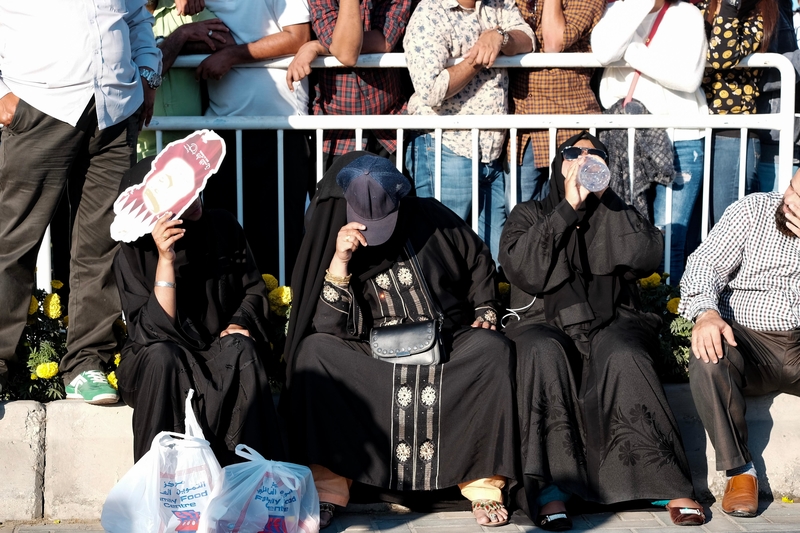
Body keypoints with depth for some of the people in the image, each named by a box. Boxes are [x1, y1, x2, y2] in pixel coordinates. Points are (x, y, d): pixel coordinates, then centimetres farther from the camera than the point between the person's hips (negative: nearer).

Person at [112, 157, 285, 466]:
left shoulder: (223, 228, -2)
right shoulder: (132, 256, -11)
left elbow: (254, 290, 9)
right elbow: (152, 333, -21)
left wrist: (240, 323, -13)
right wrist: (166, 259, -28)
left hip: (220, 358, 2)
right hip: (157, 368, -2)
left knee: (239, 349, -30)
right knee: (162, 355, -35)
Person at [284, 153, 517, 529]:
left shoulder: (429, 218, 0)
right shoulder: (331, 243, -4)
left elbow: (479, 262, 17)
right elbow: (325, 329, -14)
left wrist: (485, 311, 5)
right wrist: (340, 261, -22)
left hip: (449, 347, 1)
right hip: (374, 357, 0)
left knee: (494, 349, -29)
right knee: (314, 351, -26)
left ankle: (484, 484, -25)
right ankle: (327, 486, -28)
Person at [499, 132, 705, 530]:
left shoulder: (615, 215, 21)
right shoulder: (529, 215, 18)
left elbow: (647, 256, -1)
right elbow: (522, 269, -5)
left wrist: (604, 198, -1)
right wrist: (568, 208, -5)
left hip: (610, 323, 1)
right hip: (545, 323, -1)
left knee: (624, 358, -34)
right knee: (544, 353, -36)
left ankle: (669, 487, -35)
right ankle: (549, 492, -40)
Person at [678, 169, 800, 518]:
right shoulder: (752, 211, 2)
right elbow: (705, 264, -6)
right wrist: (705, 313, -26)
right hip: (748, 337, 0)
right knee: (708, 359, -33)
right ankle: (739, 470, -16)